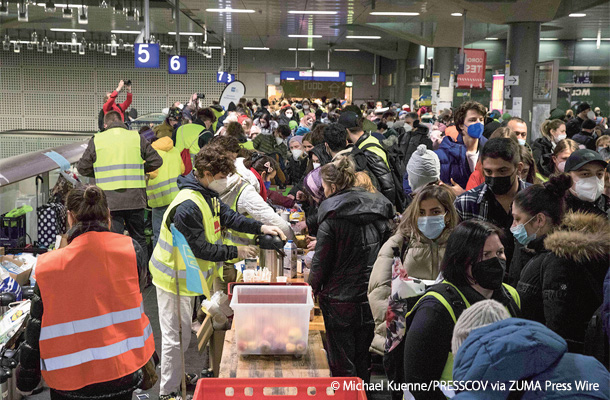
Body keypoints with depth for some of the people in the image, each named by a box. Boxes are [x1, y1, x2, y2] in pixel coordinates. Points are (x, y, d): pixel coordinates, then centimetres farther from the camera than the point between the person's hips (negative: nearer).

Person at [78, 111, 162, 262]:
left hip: (109, 200, -2)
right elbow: (156, 161, 5)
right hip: (135, 199, 2)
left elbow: (82, 168, 6)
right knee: (138, 239, 15)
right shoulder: (137, 138, 4)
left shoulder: (96, 140, 2)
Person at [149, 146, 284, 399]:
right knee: (174, 337, 1)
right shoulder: (188, 206, -30)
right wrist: (235, 252, -18)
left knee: (183, 333, 23)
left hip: (187, 274, 10)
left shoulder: (207, 195, 3)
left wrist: (261, 228, -4)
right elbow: (200, 248, -27)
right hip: (175, 276, -10)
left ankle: (177, 376, 40)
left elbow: (227, 216, 8)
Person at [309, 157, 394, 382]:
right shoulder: (378, 210, 2)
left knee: (342, 366, 6)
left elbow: (321, 262, -12)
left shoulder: (332, 217, -15)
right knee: (363, 363, 19)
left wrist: (314, 286, 5)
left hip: (341, 299, -5)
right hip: (372, 298, 6)